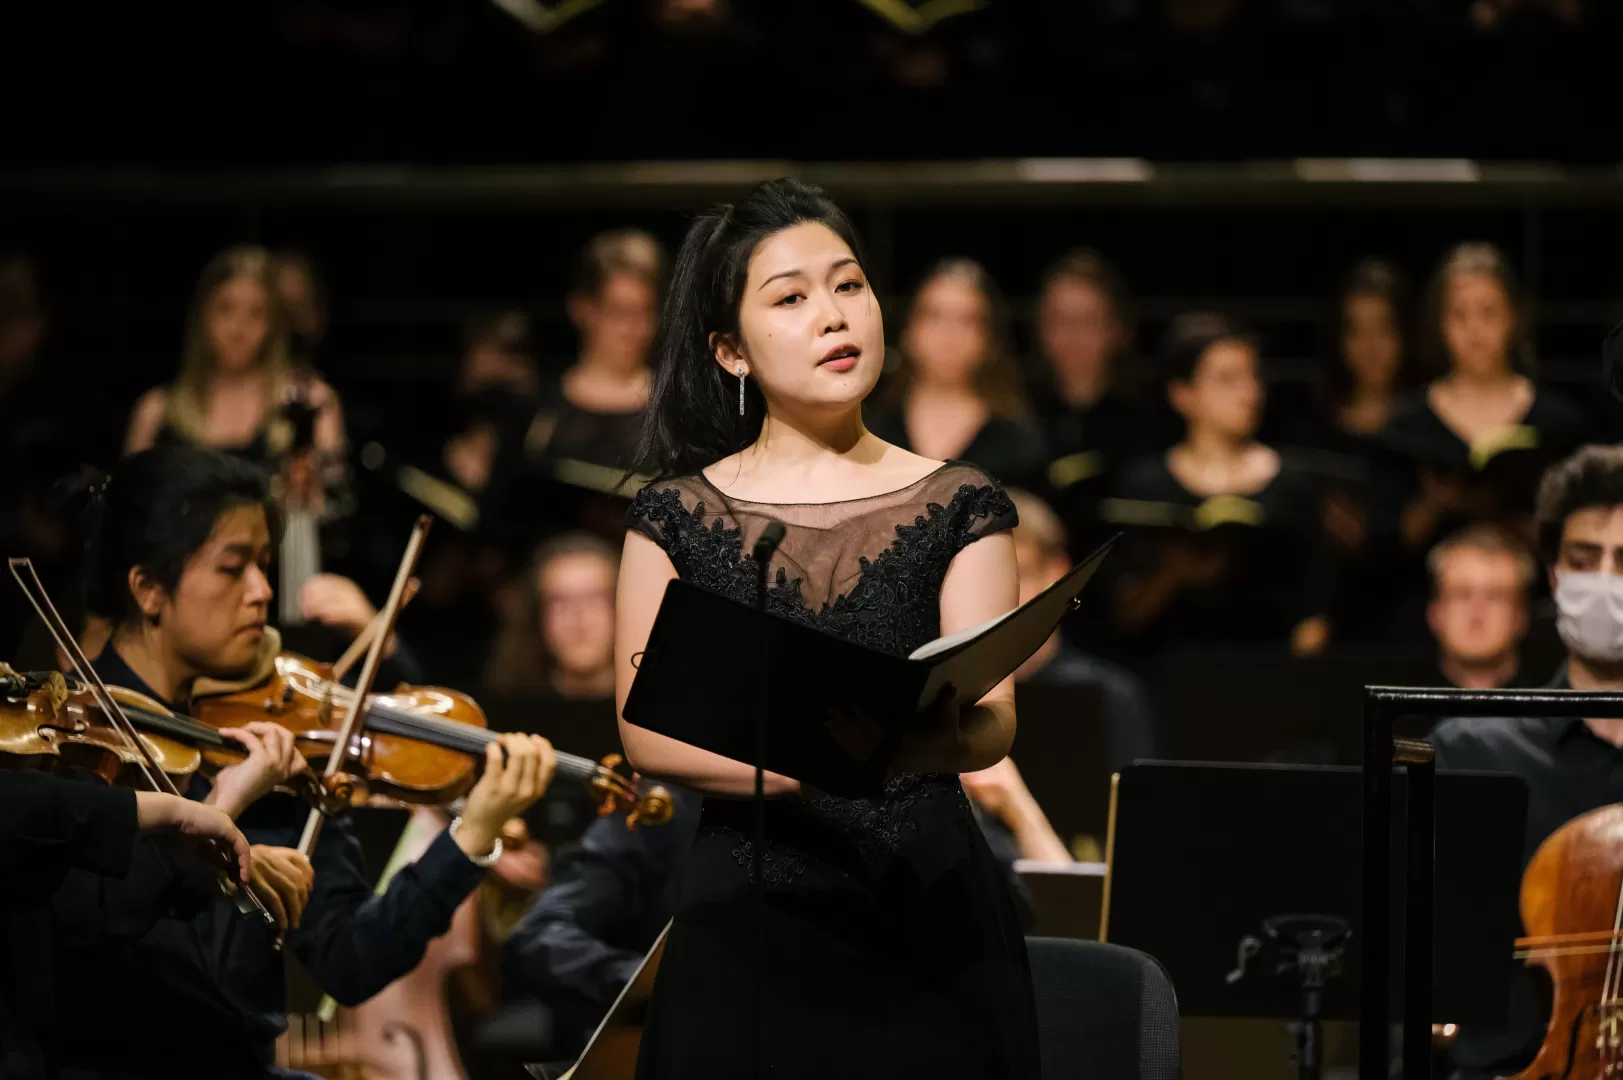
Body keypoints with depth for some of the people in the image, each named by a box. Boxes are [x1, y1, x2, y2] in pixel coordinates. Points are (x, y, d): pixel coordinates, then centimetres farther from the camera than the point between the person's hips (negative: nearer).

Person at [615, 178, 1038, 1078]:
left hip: (926, 911, 0)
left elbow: (992, 727, -7)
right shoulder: (677, 517, 3)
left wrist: (922, 733, -31)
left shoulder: (958, 507, 3)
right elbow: (645, 733, -4)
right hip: (745, 925, 0)